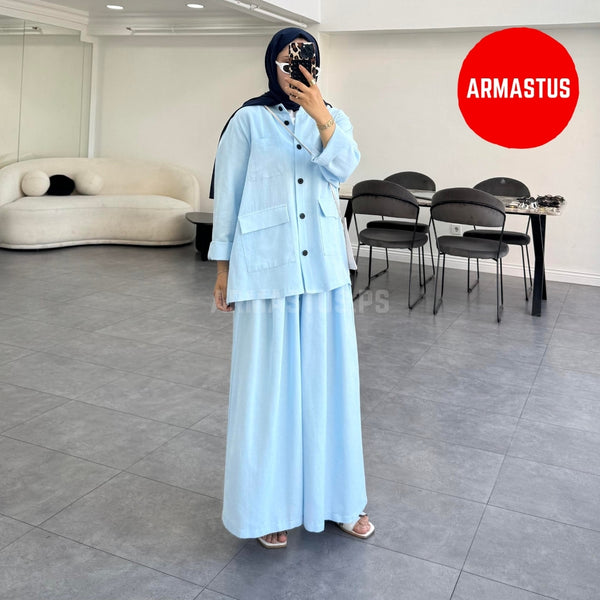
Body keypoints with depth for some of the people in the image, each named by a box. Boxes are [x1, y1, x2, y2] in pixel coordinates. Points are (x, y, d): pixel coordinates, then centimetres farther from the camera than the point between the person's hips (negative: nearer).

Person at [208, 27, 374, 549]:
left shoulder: (332, 119, 11)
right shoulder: (249, 120, 2)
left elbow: (343, 167, -10)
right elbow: (227, 192, 2)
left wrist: (320, 115, -25)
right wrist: (223, 266, 0)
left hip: (322, 265, 3)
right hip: (265, 266, -3)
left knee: (327, 378, 9)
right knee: (268, 381, 3)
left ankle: (334, 494, 25)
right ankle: (268, 504, 18)